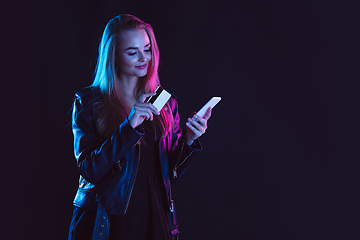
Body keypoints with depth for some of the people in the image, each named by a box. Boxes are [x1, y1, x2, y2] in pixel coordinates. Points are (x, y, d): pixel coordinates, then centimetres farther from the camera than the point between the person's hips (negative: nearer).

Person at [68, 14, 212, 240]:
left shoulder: (165, 103, 5)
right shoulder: (88, 101, -5)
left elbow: (171, 173, 6)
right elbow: (89, 170, -15)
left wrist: (187, 141, -11)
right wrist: (129, 126, -23)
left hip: (153, 220, 3)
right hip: (105, 221, -3)